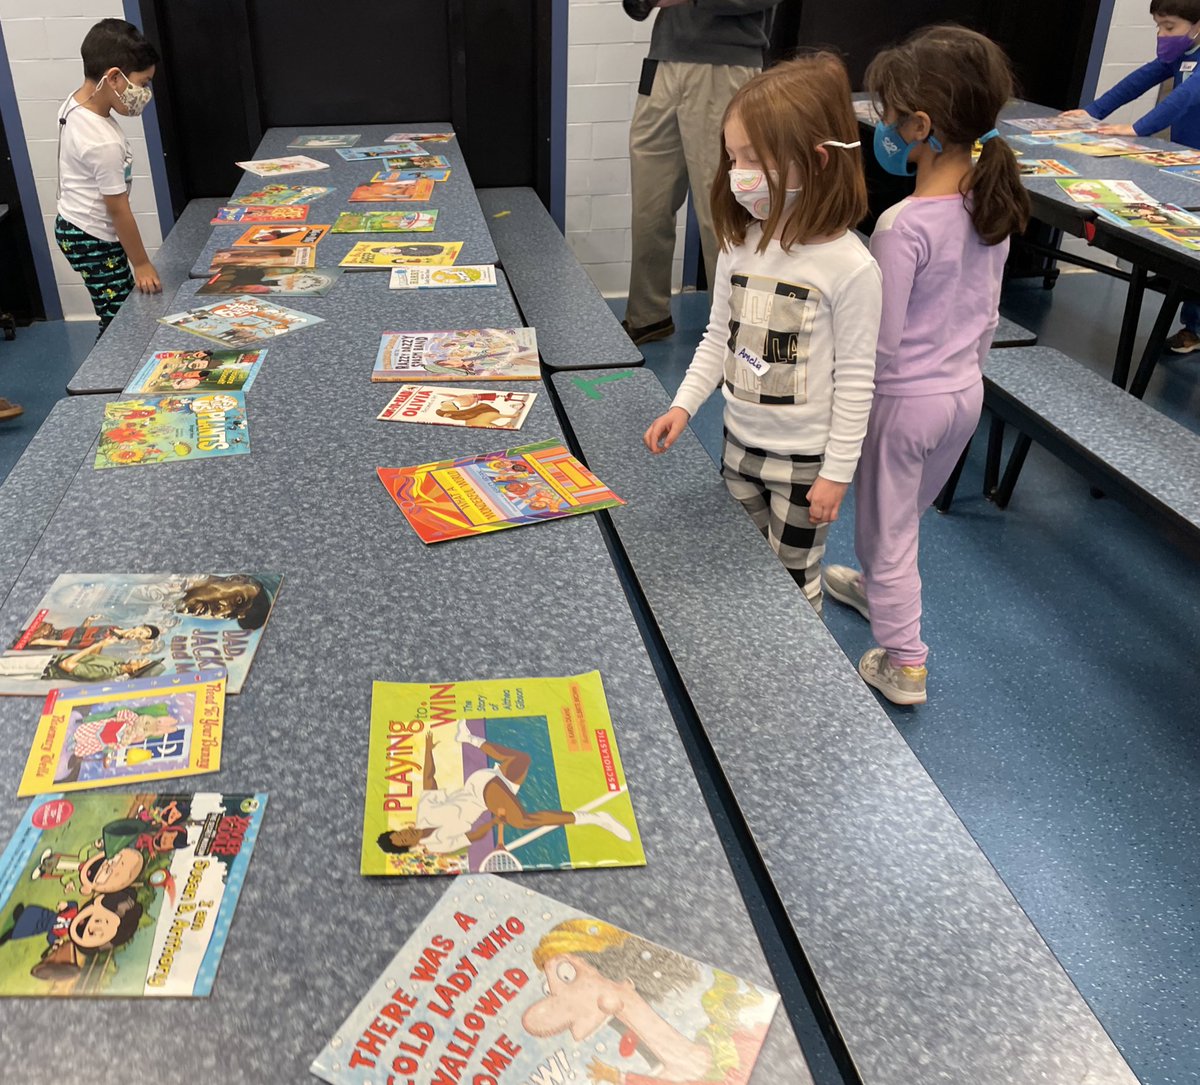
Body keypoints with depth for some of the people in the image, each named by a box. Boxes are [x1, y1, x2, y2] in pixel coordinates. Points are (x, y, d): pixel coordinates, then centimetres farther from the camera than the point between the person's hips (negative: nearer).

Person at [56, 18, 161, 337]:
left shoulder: (74, 103, -2)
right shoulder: (104, 143, -29)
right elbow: (118, 210, -20)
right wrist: (141, 263, -11)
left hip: (73, 228, 10)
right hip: (94, 241, -10)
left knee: (119, 315, 15)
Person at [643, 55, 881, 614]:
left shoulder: (849, 266, -20)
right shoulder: (741, 244, -4)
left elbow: (855, 379, -15)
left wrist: (836, 473, -12)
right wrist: (683, 405, -3)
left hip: (803, 459, -6)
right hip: (739, 441, 6)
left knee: (791, 580, 11)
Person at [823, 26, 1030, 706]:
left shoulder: (903, 226, -27)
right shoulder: (994, 208, -3)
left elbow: (879, 342, -22)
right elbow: (988, 315, 8)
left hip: (904, 401, -7)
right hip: (966, 393, 7)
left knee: (887, 528, 11)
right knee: (904, 517, 28)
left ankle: (904, 664, 21)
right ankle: (878, 587, 52)